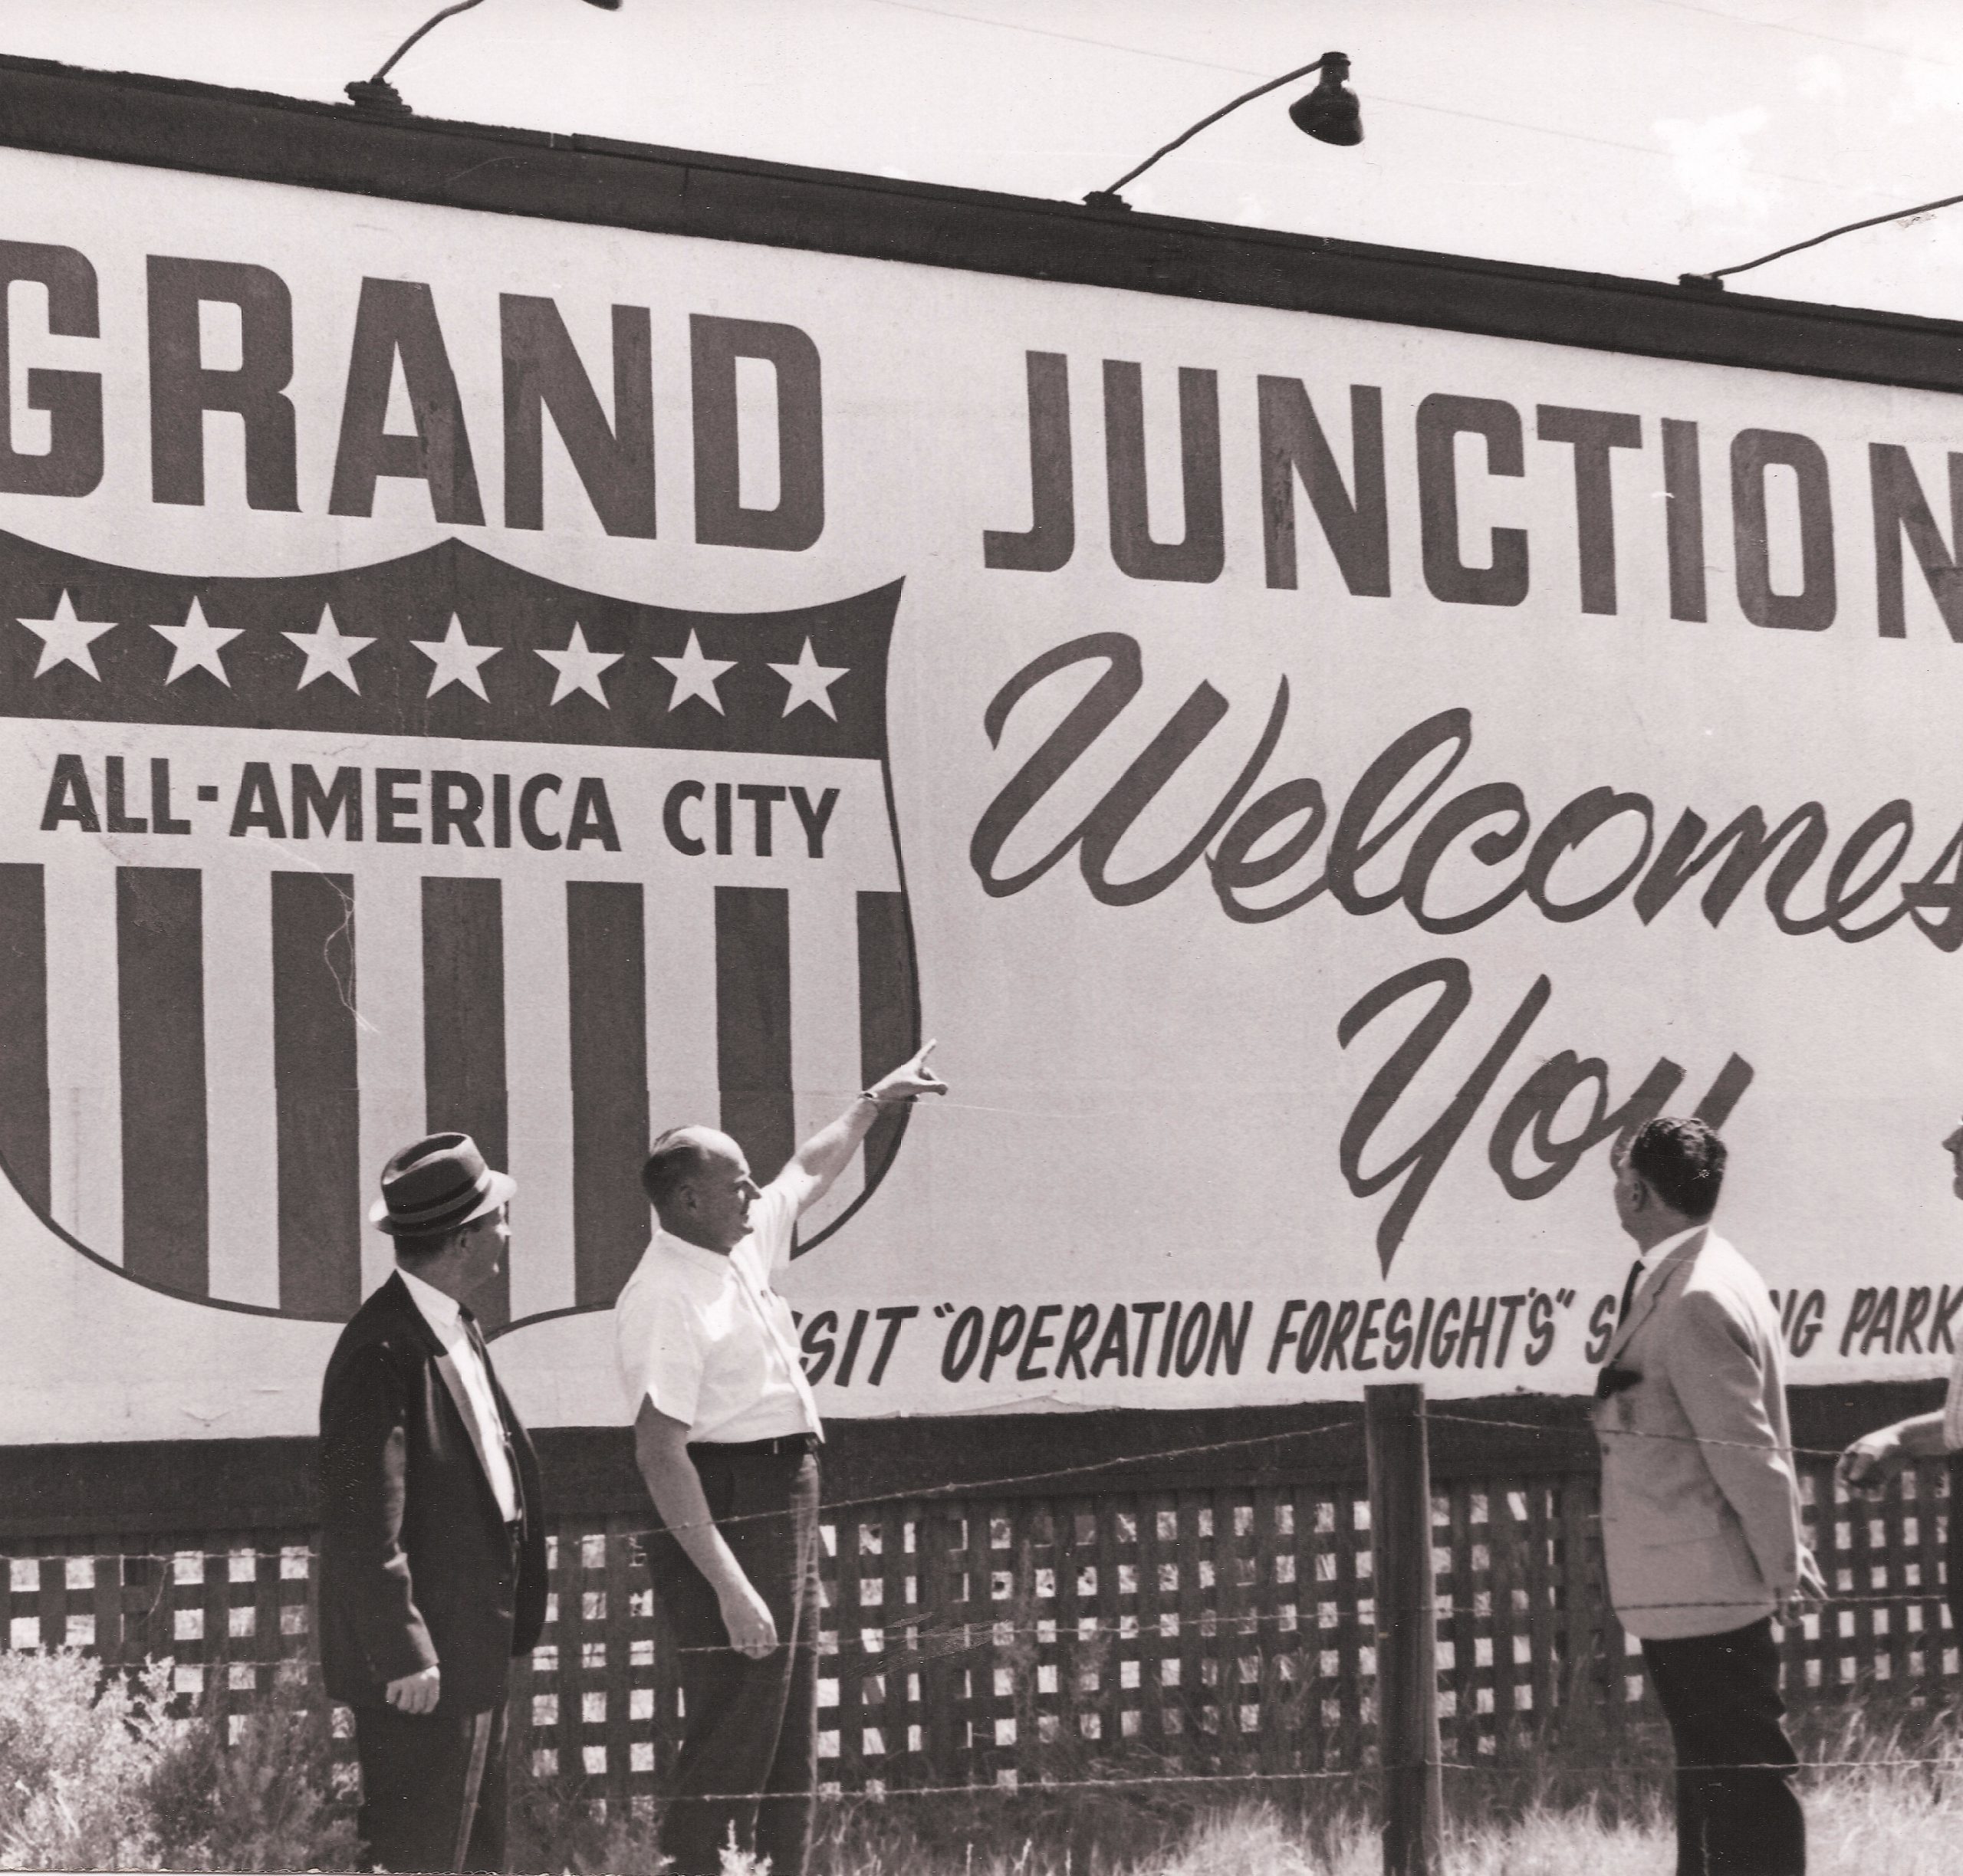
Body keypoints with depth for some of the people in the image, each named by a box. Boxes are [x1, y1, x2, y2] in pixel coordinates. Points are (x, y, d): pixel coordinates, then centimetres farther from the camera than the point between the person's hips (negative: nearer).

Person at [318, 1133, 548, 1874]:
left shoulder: (454, 1330, 10)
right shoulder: (385, 1352, -22)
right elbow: (362, 1521, -23)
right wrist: (404, 1654, -22)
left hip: (472, 1647, 10)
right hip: (420, 1670, -10)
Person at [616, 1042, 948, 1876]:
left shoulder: (744, 1249, 10)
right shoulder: (664, 1299, -18)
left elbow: (809, 1173, 32)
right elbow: (660, 1455, -23)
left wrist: (873, 1102, 40)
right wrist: (727, 1585, -27)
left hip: (785, 1509, 10)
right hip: (723, 1519, -10)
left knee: (789, 1744, 13)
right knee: (729, 1743, -11)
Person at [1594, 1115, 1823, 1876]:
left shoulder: (1694, 1300, -23)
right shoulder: (1691, 1279, 10)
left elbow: (1746, 1449, -22)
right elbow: (1747, 1440, 16)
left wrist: (1780, 1569, -14)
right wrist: (1782, 1553, 18)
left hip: (1702, 1591, -11)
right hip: (1690, 1590, 11)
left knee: (1744, 1776, -4)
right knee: (1707, 1771, 20)